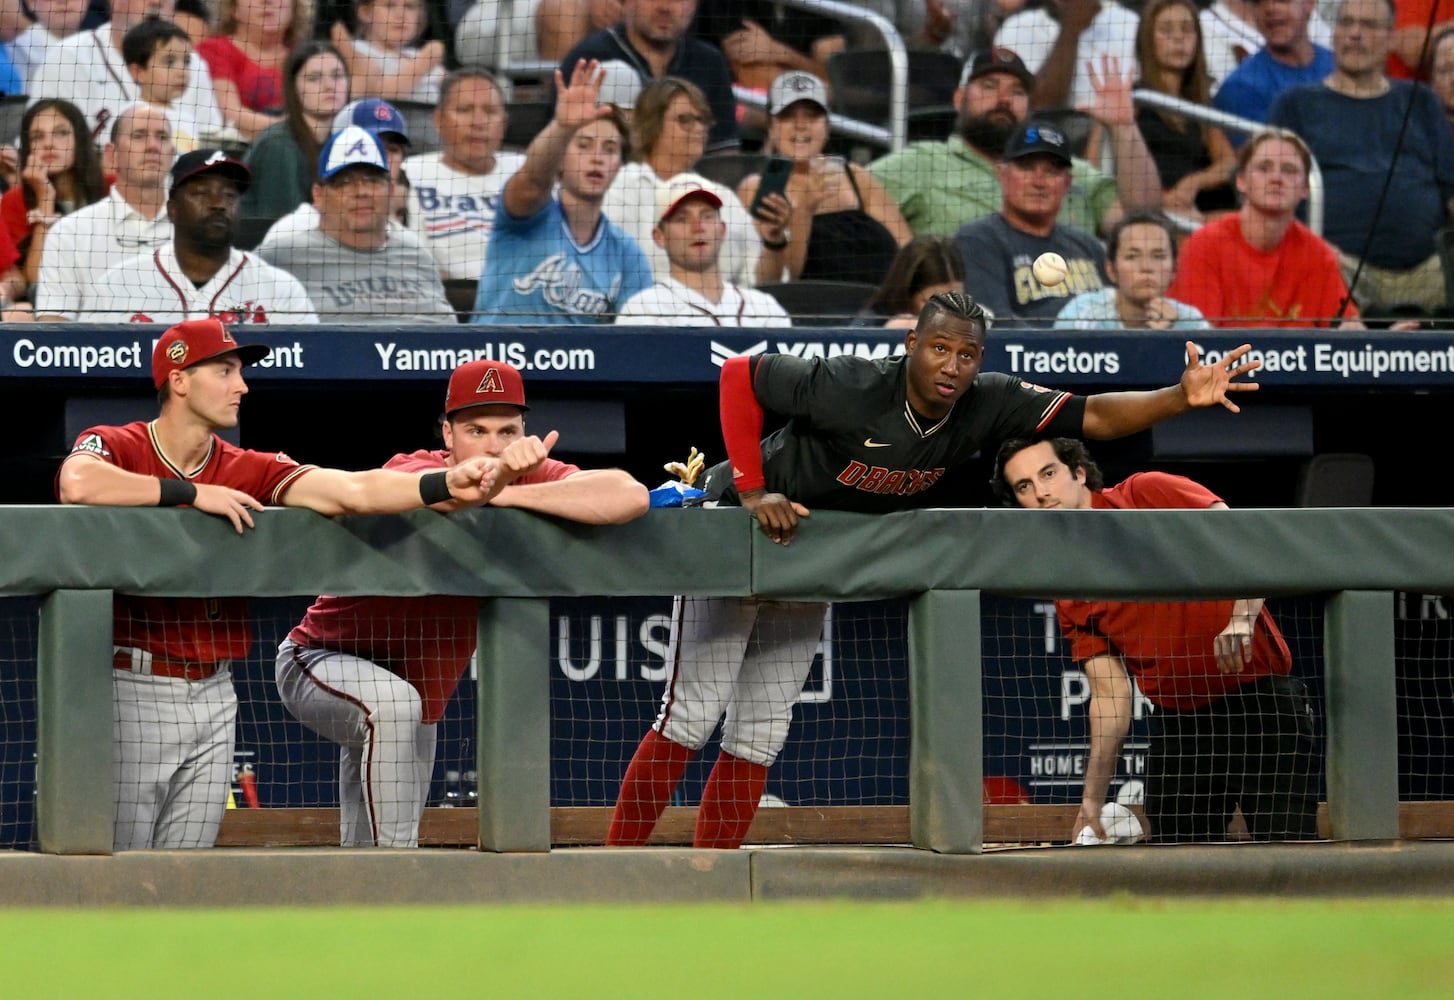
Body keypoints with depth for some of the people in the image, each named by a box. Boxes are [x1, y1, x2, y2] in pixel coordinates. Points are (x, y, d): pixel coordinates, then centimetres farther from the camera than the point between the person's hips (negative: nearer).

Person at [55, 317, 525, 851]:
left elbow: (352, 491, -6)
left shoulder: (249, 470, 8)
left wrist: (445, 486, -25)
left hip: (212, 697, 5)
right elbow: (78, 484, -29)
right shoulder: (113, 446, -4)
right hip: (130, 688, -5)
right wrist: (194, 493, -19)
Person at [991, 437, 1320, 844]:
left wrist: (1242, 619, -30)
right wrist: (1092, 799, -1)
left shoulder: (1150, 494, -2)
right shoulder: (1067, 593, 10)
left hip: (1257, 693, -5)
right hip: (1177, 719, 5)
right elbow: (1110, 694, 8)